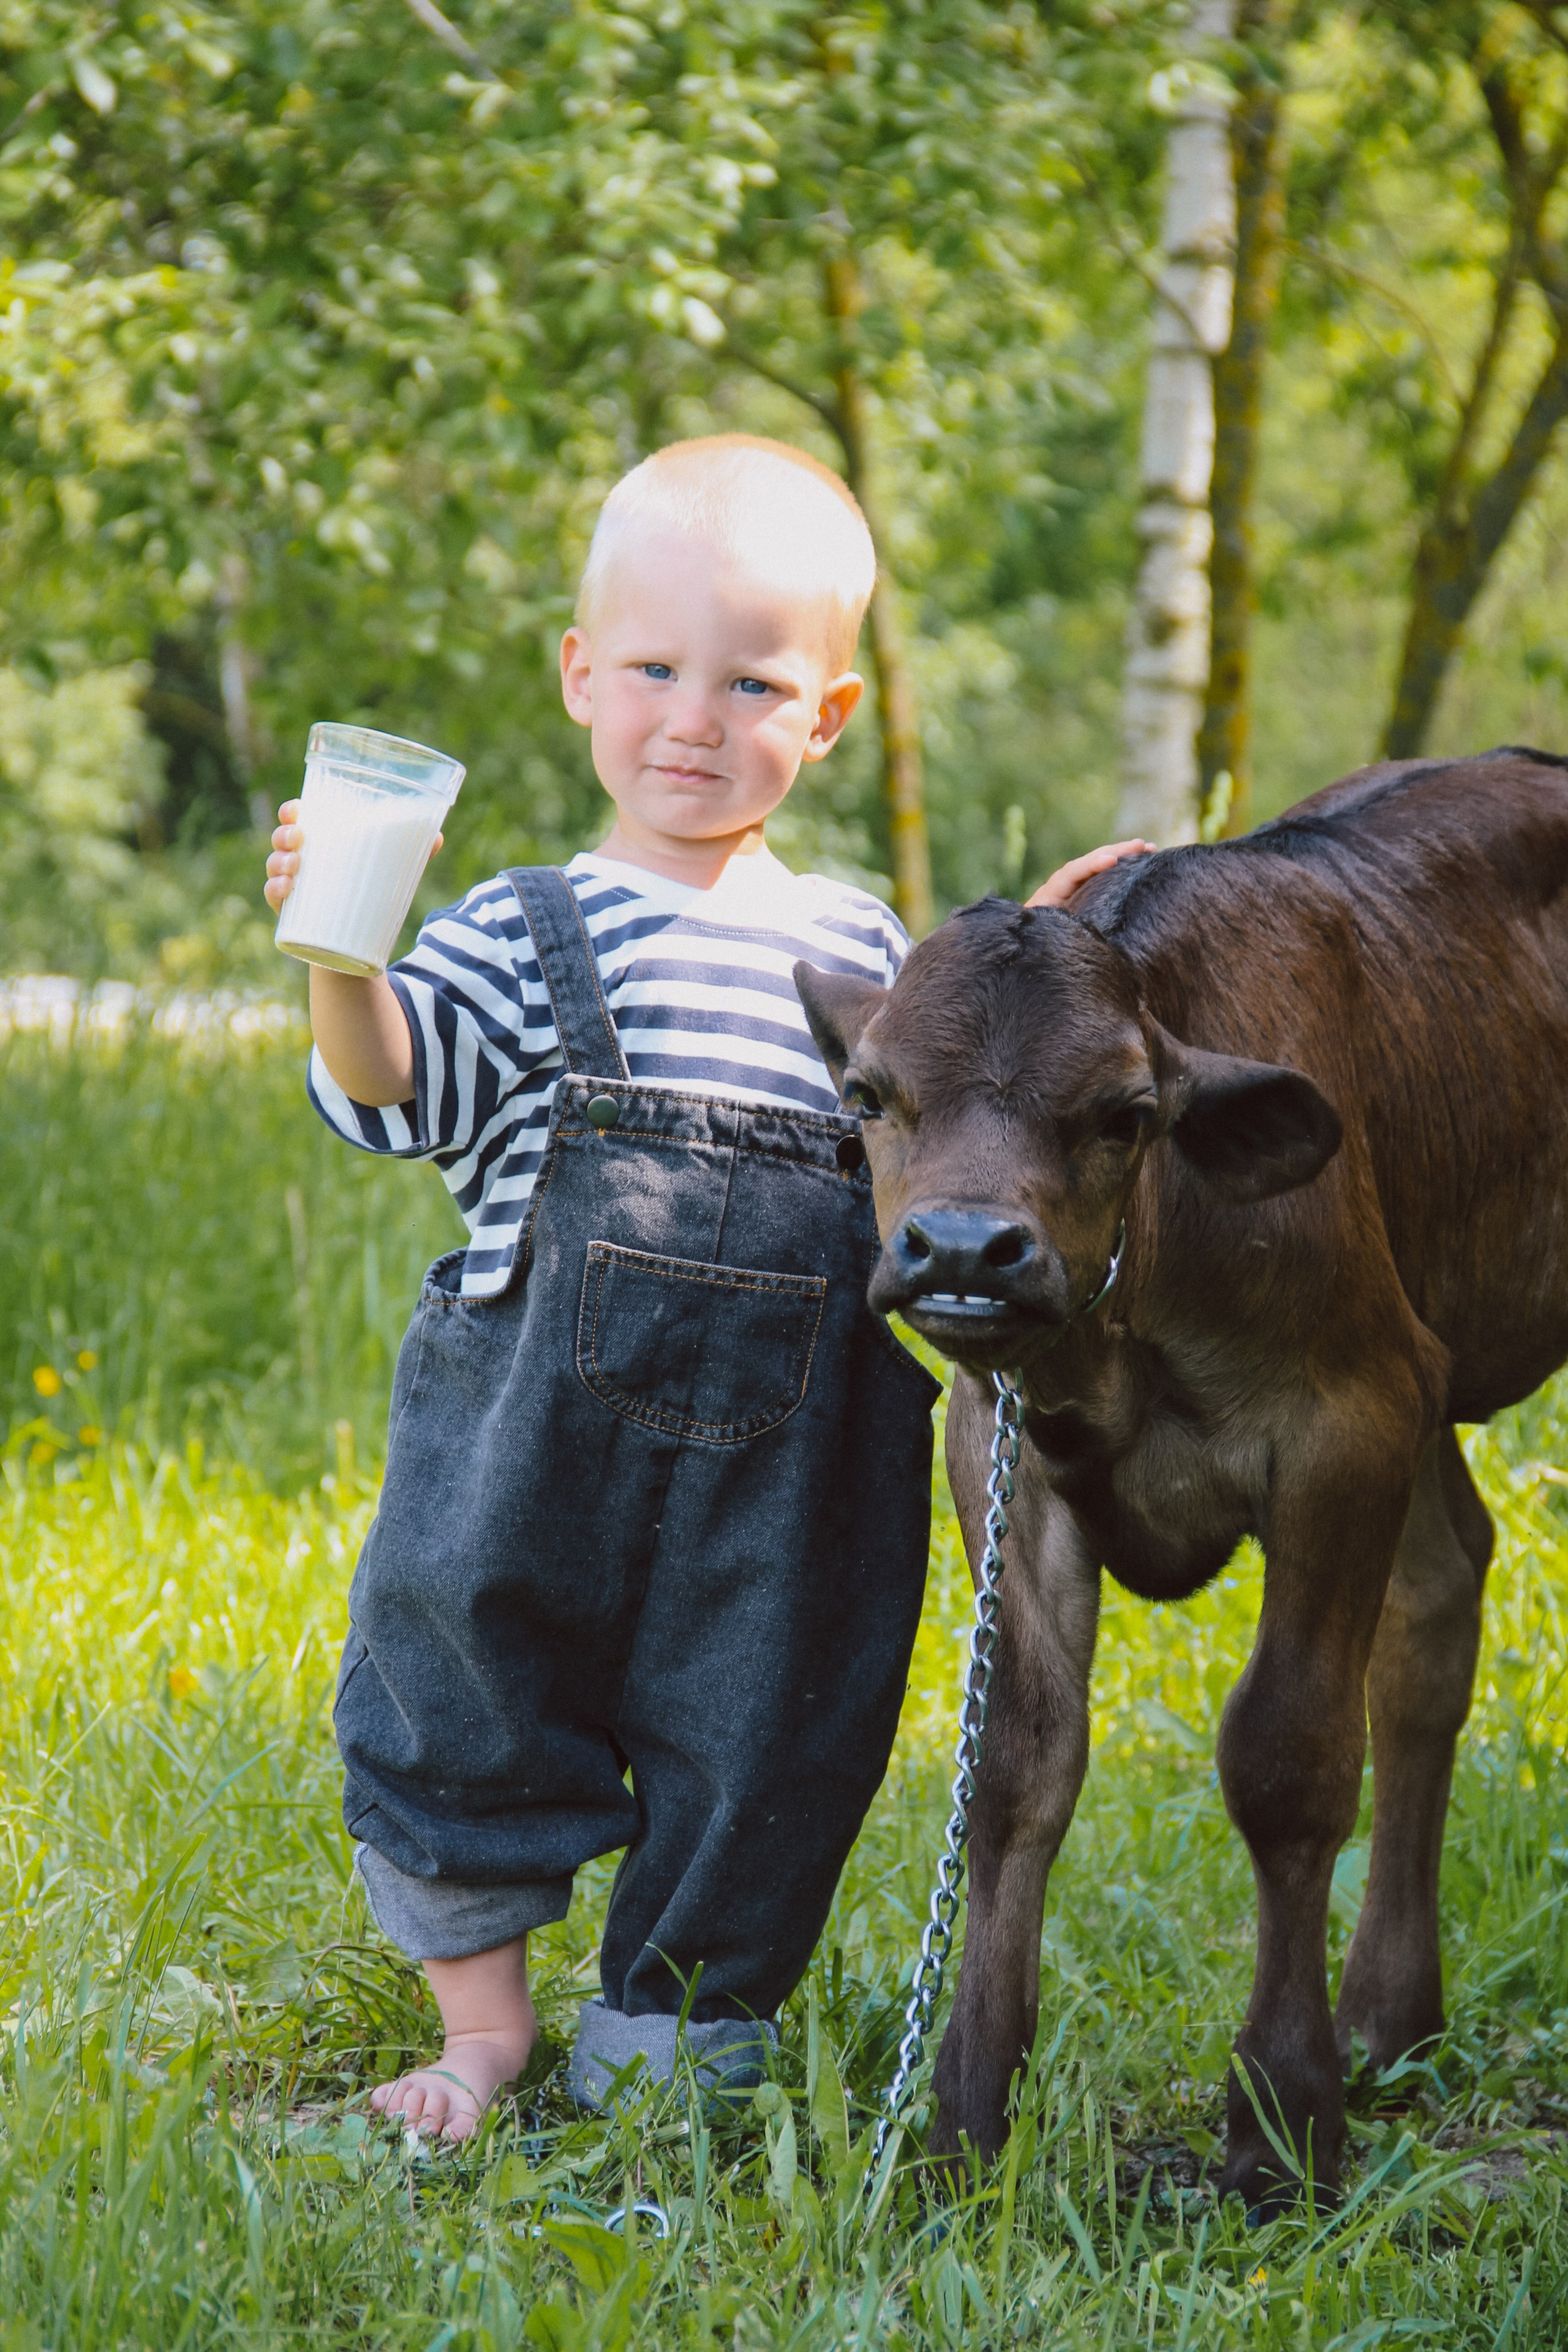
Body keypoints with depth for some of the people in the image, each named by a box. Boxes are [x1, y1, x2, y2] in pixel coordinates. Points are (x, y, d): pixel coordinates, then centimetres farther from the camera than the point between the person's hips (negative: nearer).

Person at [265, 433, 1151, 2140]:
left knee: (750, 1753, 7)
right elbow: (391, 1088, -12)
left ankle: (657, 2055, 23)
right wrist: (341, 962, -31)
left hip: (784, 1474, 2)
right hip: (538, 1442, -2)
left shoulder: (859, 951, 11)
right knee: (462, 1699, 5)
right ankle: (481, 2019, 25)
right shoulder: (526, 931, 1)